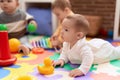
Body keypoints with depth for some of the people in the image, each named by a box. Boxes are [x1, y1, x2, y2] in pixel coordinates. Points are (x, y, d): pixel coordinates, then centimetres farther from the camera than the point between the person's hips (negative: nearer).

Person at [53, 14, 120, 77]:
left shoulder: (82, 46, -50)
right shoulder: (66, 44, -22)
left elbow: (88, 57, -60)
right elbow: (65, 53, -7)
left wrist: (82, 70, -69)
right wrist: (62, 59, -26)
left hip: (103, 49, -6)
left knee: (115, 53, 25)